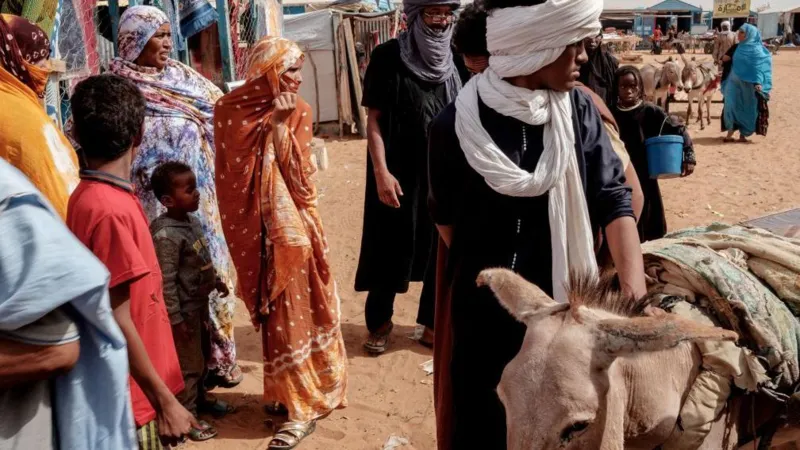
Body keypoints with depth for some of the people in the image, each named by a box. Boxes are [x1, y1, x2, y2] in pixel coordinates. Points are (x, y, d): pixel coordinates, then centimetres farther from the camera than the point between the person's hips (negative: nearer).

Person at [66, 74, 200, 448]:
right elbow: (118, 322, -22)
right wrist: (165, 401, -16)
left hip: (132, 391, 8)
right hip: (133, 398, -8)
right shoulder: (111, 210, -23)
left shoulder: (89, 196, 5)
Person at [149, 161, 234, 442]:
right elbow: (165, 282, -26)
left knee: (200, 357, 25)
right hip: (184, 309, -9)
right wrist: (175, 319, -24)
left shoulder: (192, 220, 1)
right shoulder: (166, 235, -28)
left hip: (199, 303, 9)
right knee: (188, 364, 6)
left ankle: (199, 399, 45)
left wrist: (216, 280, 23)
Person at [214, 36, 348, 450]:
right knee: (272, 311, 14)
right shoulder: (230, 110, -3)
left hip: (290, 227, -2)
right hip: (253, 229, 2)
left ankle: (304, 403, 13)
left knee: (291, 312, 4)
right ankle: (286, 390, 31)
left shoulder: (297, 112, -6)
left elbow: (296, 175, -15)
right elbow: (231, 174, -1)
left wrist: (279, 124, -18)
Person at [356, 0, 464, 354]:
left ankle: (434, 324, 24)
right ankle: (379, 323, 25)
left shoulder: (455, 60, 4)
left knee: (442, 247, 8)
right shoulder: (388, 56, -7)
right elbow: (373, 119, -9)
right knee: (392, 248, 7)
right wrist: (381, 172, -16)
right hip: (400, 172, -4)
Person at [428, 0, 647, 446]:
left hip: (566, 301, 3)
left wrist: (636, 292, -21)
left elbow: (613, 199, -10)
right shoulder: (457, 124, -14)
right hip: (487, 310, -2)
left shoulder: (579, 109, -6)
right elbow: (446, 218, -1)